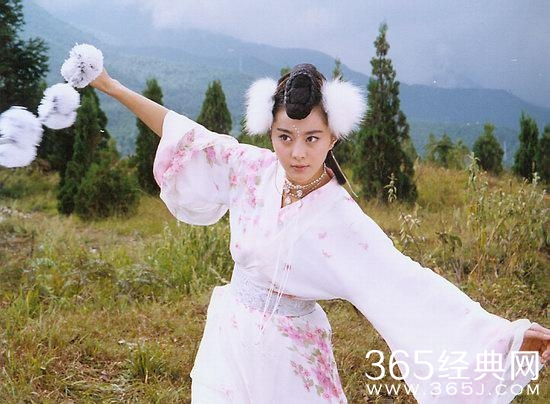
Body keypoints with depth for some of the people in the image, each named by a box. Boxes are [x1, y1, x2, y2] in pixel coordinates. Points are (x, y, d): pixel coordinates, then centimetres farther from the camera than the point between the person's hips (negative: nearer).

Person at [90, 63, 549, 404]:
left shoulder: (341, 220, -22)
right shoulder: (256, 170, -9)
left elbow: (405, 284, -29)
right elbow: (188, 138, 2)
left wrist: (510, 336, -39)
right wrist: (113, 87, 6)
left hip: (284, 356, -4)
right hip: (228, 338, 4)